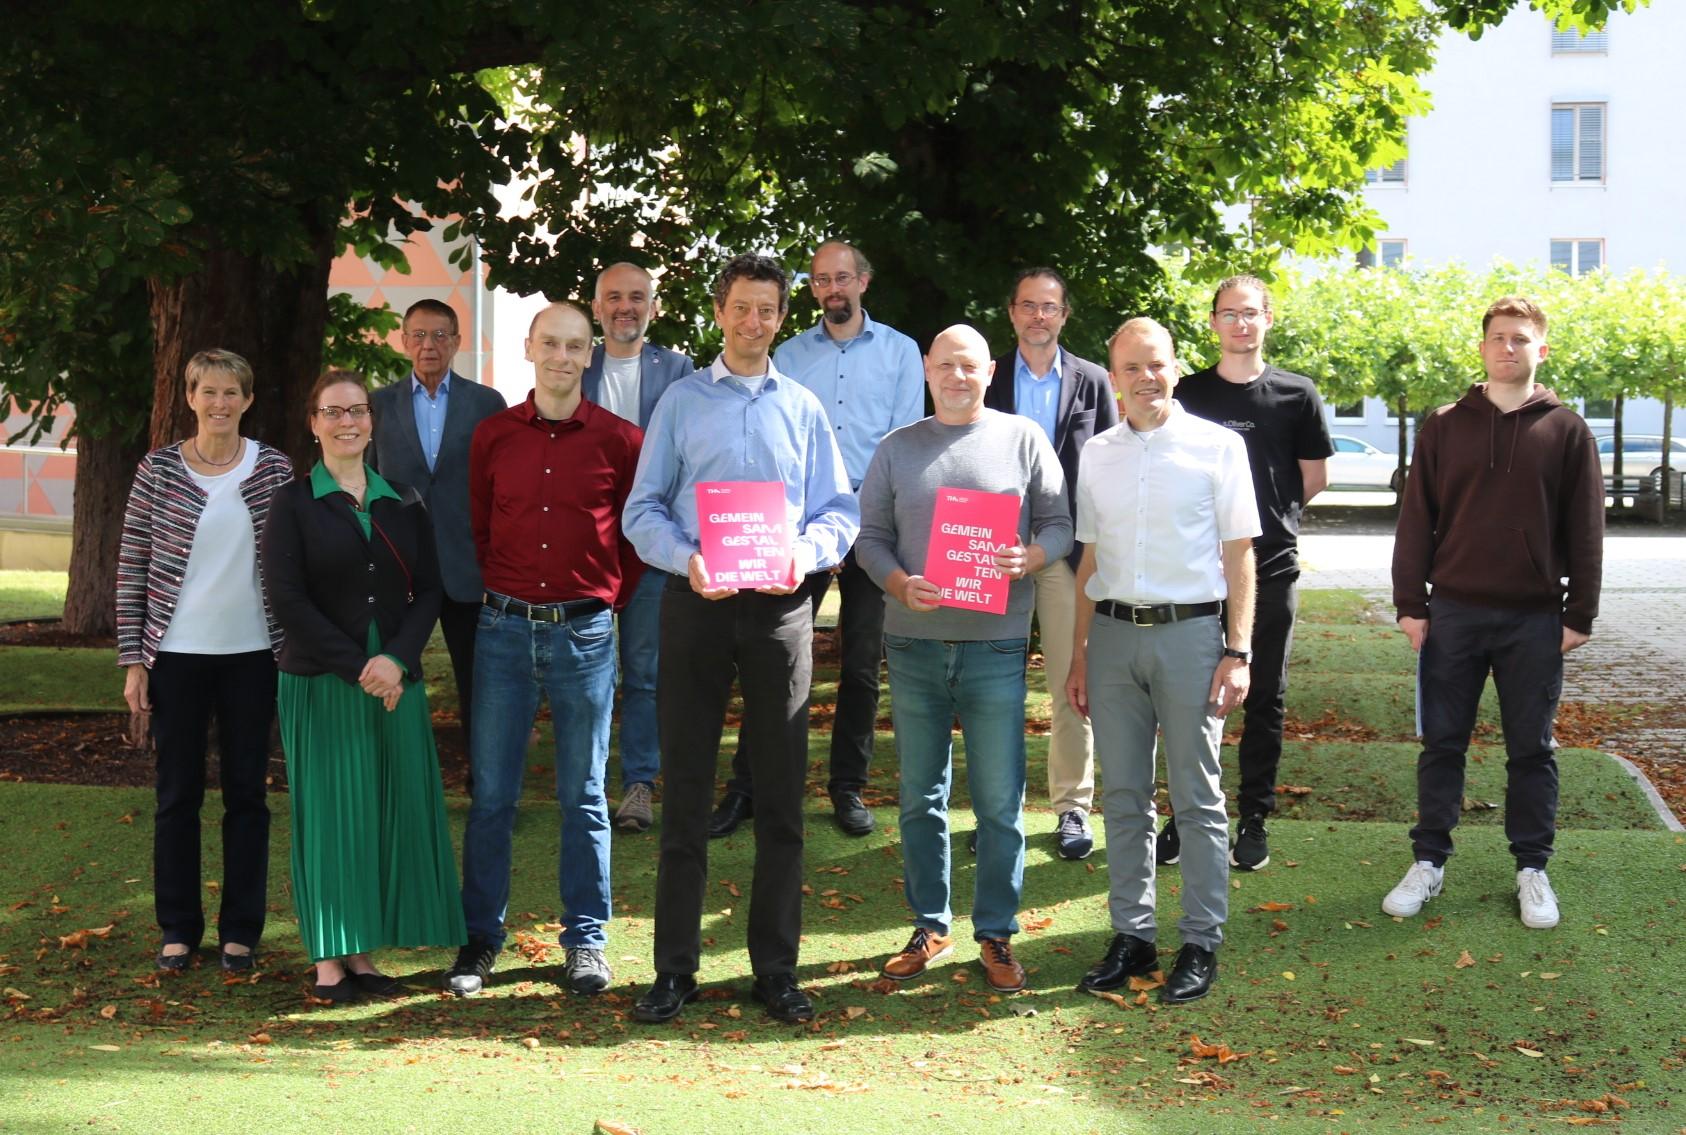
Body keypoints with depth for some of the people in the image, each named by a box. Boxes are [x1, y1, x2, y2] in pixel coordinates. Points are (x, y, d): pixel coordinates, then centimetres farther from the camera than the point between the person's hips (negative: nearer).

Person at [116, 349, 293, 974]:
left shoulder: (275, 470, 1)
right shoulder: (159, 470, -1)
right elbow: (131, 568, 0)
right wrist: (133, 660, -3)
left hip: (252, 655, 1)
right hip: (178, 656, -1)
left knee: (247, 793, 7)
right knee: (178, 794, 7)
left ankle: (240, 930, 17)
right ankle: (178, 928, 18)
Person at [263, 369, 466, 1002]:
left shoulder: (402, 502, 11)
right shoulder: (295, 503, 1)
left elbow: (428, 590, 6)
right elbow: (286, 597, -7)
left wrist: (397, 660, -11)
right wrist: (357, 667, -13)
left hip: (396, 681, 3)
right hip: (320, 682, -3)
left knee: (392, 812, 1)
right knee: (330, 811, -2)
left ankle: (362, 953, 10)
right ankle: (328, 960, 4)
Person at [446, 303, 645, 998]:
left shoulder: (619, 439, 0)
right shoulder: (493, 434, 5)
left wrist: (610, 599, 7)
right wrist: (501, 589, 12)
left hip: (584, 633, -1)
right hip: (504, 628, 1)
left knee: (583, 796, 6)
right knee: (491, 792, 4)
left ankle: (586, 941, 15)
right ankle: (480, 938, 12)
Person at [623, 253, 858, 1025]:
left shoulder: (803, 408, 12)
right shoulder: (681, 402, 9)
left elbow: (841, 512, 9)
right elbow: (642, 511, 4)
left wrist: (803, 554, -12)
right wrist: (686, 560, -15)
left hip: (780, 608, 1)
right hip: (697, 606, -1)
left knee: (781, 795, 4)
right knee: (685, 792, 1)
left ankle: (776, 969, 12)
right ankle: (674, 969, 8)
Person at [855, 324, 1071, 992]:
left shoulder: (1023, 440, 6)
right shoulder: (897, 448, 10)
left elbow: (1060, 524, 4)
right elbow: (870, 536, 7)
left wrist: (1028, 559, -17)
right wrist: (901, 584, -12)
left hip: (996, 644, -2)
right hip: (914, 643, 2)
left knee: (1000, 802, 1)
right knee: (920, 798, 10)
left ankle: (996, 935, 11)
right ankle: (930, 928, 21)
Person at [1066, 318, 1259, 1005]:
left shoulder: (1217, 447, 0)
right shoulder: (1097, 455, 11)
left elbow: (1238, 554, 0)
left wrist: (1237, 651, -6)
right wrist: (1078, 656, 14)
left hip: (1190, 632, -4)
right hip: (1113, 634, 4)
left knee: (1197, 797, 1)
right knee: (1122, 795, 8)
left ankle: (1201, 944, 9)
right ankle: (1131, 934, 17)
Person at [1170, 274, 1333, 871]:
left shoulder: (1296, 393, 3)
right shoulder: (1188, 393, 4)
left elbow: (1314, 476, 11)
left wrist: (1270, 516, 12)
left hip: (1271, 564, 0)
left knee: (1265, 698, 6)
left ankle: (1254, 821, 14)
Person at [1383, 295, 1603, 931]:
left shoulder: (1566, 431, 2)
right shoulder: (1444, 426, 4)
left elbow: (1586, 531, 2)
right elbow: (1416, 521, 4)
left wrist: (1580, 615, -3)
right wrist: (1410, 605, -1)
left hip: (1536, 619, -1)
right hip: (1453, 614, 1)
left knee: (1532, 750, 7)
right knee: (1442, 745, 6)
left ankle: (1532, 870, 17)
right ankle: (1428, 863, 15)